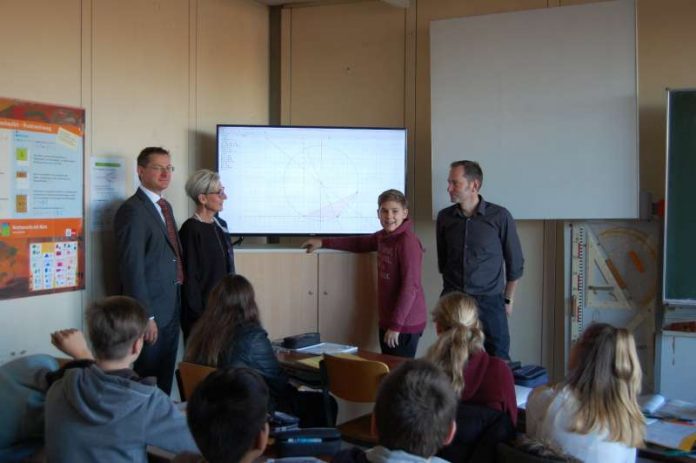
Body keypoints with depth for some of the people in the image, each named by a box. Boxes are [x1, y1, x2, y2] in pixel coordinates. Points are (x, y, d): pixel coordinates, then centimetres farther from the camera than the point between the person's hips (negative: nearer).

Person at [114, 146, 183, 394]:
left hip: (171, 309, 8)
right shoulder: (133, 210, -14)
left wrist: (177, 304, 11)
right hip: (151, 311, -8)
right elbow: (132, 267, -19)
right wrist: (146, 316, -21)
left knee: (165, 380, 17)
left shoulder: (165, 206, 15)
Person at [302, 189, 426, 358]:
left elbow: (410, 287, -19)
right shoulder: (383, 236, 7)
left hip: (405, 324, -8)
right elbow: (359, 243, 26)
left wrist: (396, 325, -18)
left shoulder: (407, 241, -17)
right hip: (387, 321, 8)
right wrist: (323, 242, 22)